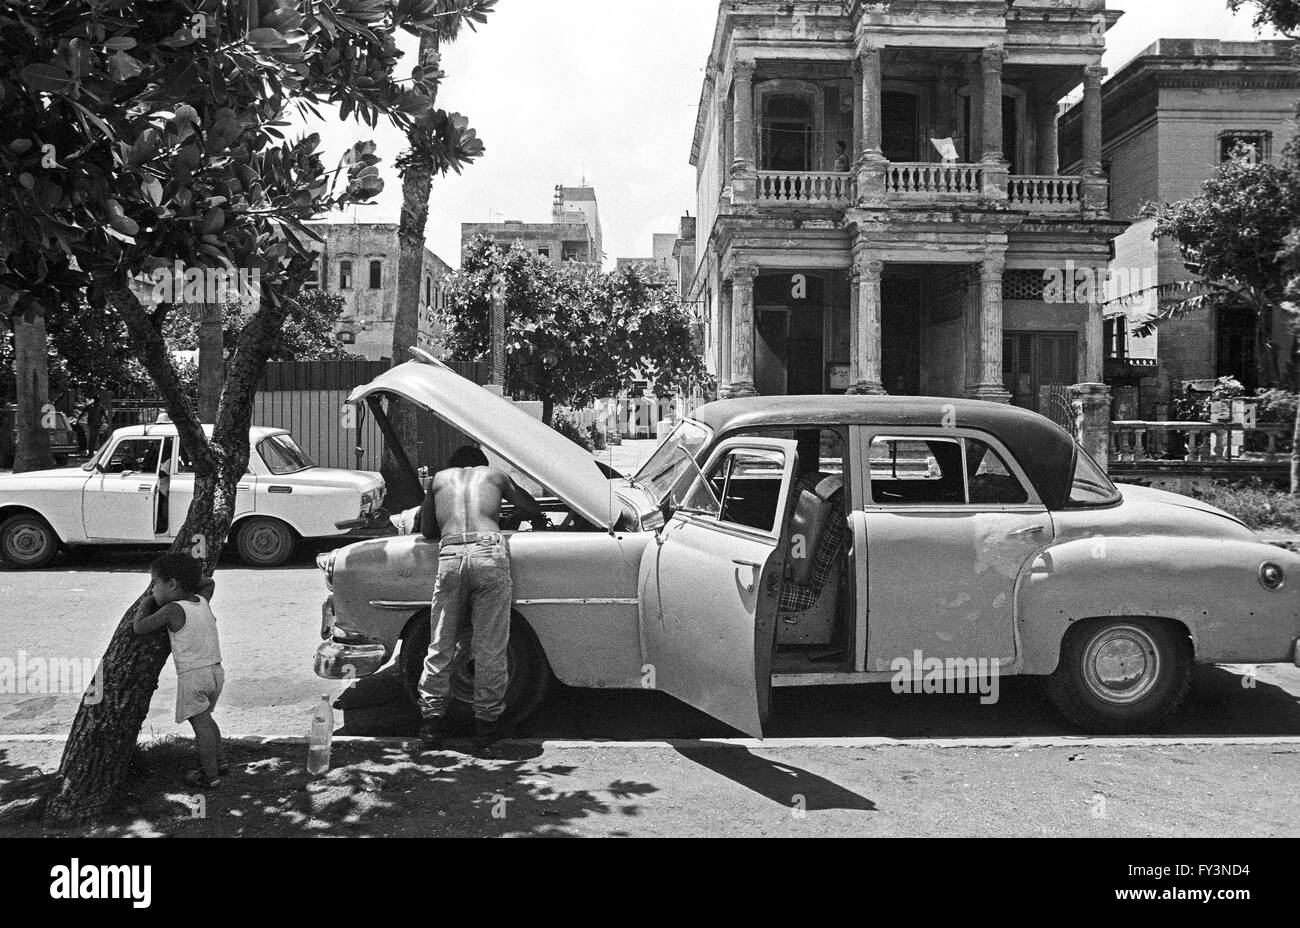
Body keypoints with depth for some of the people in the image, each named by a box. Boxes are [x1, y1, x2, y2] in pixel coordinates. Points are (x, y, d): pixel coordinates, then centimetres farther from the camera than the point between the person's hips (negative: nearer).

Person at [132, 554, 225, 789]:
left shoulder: (172, 610, -14)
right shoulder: (202, 601, 6)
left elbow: (139, 627, -7)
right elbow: (209, 582, 27)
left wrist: (146, 603, 7)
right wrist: (188, 579, 18)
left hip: (192, 675, -7)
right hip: (216, 670, 7)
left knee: (201, 723, -1)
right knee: (206, 719, 23)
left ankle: (210, 776, 4)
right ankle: (218, 760, 32)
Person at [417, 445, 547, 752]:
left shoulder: (438, 479, 26)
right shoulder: (495, 474, 23)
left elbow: (426, 530, 28)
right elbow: (534, 511, 28)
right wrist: (538, 520, 51)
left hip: (449, 556, 1)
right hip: (489, 552, -1)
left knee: (440, 646, 12)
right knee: (491, 648, 5)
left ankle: (432, 722, 16)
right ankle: (487, 722, 11)